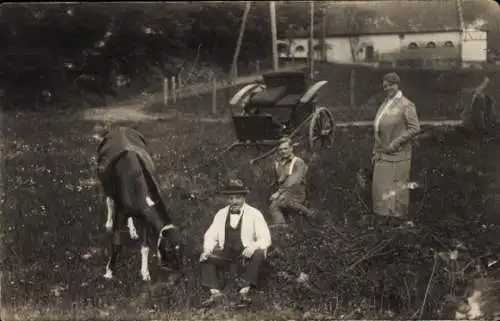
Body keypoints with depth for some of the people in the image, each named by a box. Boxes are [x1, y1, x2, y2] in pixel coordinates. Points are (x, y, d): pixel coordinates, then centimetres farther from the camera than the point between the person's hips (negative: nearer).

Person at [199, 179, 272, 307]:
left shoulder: (254, 214, 0)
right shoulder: (221, 214, 11)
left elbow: (265, 238, -7)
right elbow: (211, 236, 8)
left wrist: (253, 247, -29)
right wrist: (207, 251, -14)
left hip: (246, 252, -3)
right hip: (226, 253, 3)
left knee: (259, 254, -33)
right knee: (205, 258, -19)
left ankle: (245, 291, -32)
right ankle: (215, 292, -25)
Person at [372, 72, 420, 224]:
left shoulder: (406, 105, -10)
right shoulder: (384, 103, 12)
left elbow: (415, 128, -15)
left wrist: (396, 143, -17)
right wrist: (376, 152, 15)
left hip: (397, 155, -7)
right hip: (382, 155, 7)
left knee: (396, 189, 2)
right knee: (380, 188, 11)